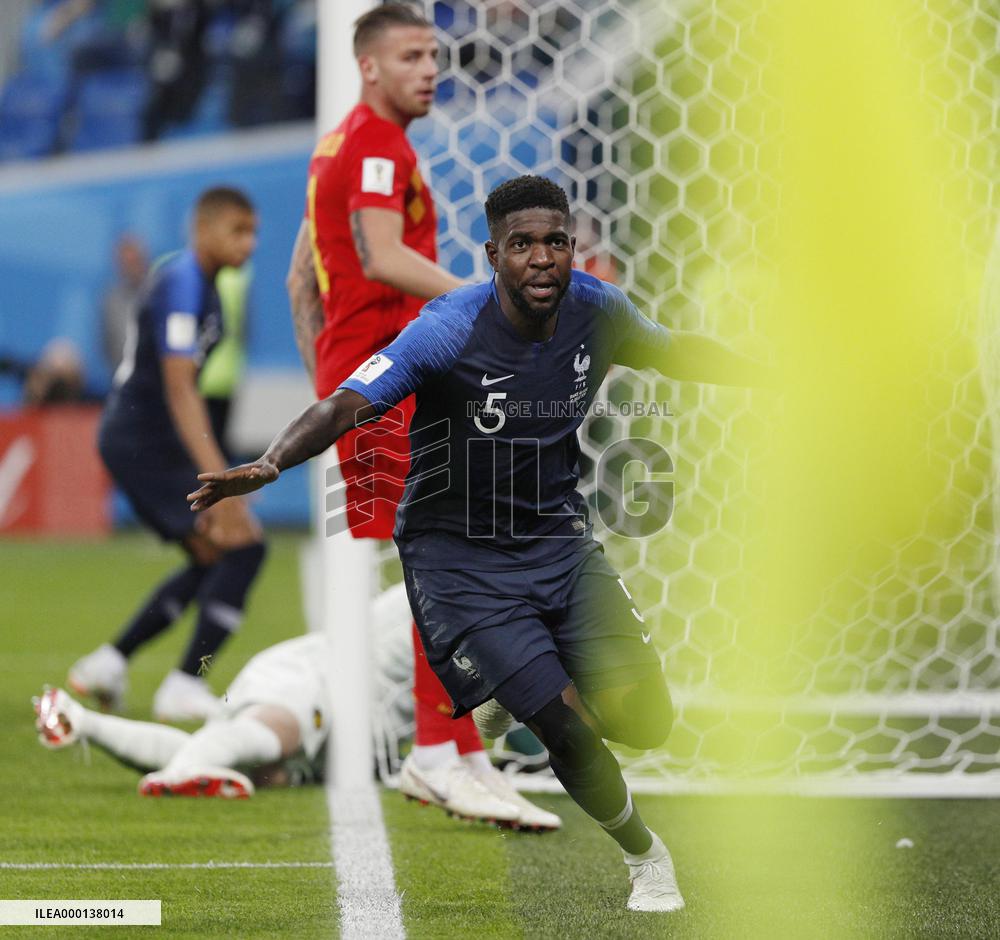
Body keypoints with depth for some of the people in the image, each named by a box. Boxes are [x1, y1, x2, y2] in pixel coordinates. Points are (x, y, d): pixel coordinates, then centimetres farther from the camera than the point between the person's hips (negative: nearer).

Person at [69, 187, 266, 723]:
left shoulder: (199, 283, 13)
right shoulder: (182, 284, -18)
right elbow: (179, 389, -26)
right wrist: (220, 479, -33)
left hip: (142, 442, 10)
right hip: (142, 443, -10)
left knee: (210, 560, 18)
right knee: (242, 546, -15)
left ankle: (107, 664, 20)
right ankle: (184, 687, -12)